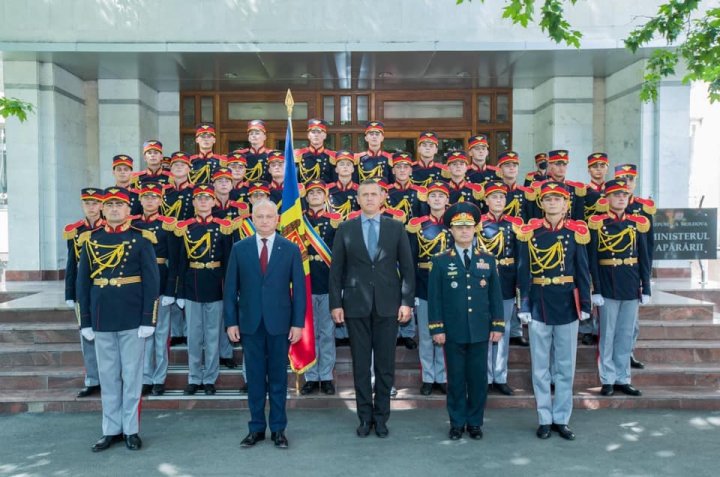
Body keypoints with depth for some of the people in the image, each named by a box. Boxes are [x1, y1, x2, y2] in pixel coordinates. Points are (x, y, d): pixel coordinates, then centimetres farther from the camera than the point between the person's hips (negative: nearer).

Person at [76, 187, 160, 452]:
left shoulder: (141, 239, -2)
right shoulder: (90, 240, 7)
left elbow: (151, 282, -4)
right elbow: (83, 283, 7)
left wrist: (148, 320, -9)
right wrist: (85, 321, 3)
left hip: (132, 319, -3)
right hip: (101, 320, 3)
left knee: (132, 375, 5)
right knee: (108, 376, 10)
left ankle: (131, 430, 16)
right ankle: (111, 430, 21)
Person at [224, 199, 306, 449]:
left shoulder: (290, 249, 2)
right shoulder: (239, 248, 4)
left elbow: (298, 288, 0)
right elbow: (231, 287, 4)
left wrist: (298, 323, -5)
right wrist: (231, 321, -2)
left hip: (279, 323, -1)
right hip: (250, 323, 1)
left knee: (278, 376, 7)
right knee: (255, 377, 8)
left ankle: (278, 428, 18)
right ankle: (256, 427, 19)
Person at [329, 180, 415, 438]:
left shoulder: (396, 228, 5)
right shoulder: (345, 229, 5)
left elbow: (407, 267, 3)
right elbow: (336, 269, 3)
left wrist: (407, 301, -4)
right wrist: (336, 303, -3)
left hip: (387, 305, 0)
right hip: (356, 305, 0)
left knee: (385, 364, 6)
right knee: (360, 364, 7)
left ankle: (381, 417, 19)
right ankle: (365, 417, 19)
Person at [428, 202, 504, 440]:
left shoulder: (487, 260, 7)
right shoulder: (440, 262, 0)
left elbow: (495, 295, 8)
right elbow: (434, 298, -2)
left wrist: (498, 326, 3)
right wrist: (437, 328, -6)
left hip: (480, 331, 2)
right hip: (453, 332, -2)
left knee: (479, 379, 7)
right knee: (456, 379, 6)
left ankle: (475, 422, 21)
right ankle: (457, 423, 19)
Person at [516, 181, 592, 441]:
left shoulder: (576, 232, 0)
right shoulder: (529, 232, -2)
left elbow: (583, 272, 3)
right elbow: (523, 273, -2)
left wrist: (585, 306, 0)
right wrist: (524, 307, -5)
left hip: (567, 305, 1)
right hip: (539, 305, -1)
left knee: (566, 367, 9)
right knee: (541, 367, 7)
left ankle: (562, 419, 20)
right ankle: (544, 419, 18)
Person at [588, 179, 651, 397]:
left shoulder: (638, 223, 6)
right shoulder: (597, 223, -4)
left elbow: (644, 259, 9)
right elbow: (592, 260, -6)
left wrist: (646, 288, 4)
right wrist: (596, 290, -11)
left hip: (631, 287, 4)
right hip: (608, 287, -3)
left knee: (626, 335, 10)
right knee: (608, 334, 4)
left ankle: (623, 379, 20)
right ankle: (608, 380, 14)